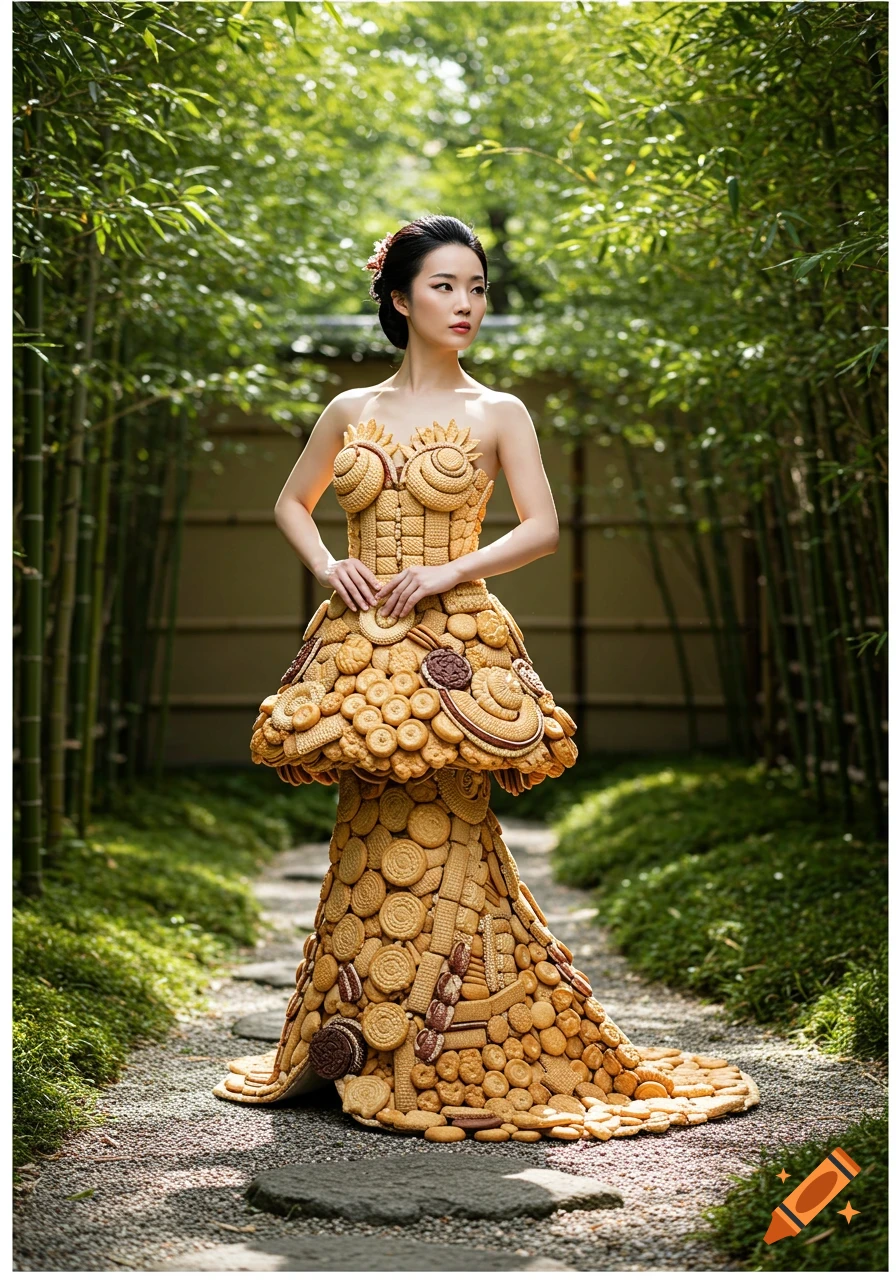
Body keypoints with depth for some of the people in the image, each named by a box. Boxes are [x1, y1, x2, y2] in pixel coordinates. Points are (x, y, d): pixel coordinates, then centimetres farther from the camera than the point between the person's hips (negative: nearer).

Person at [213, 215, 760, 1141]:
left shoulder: (498, 414, 3)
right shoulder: (352, 411, 11)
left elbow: (542, 528, -2)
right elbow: (292, 502, 22)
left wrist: (448, 572, -14)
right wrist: (326, 568, 3)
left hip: (453, 650, -3)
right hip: (361, 650, 3)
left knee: (438, 846, -5)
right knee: (371, 847, 7)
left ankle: (451, 1063, 6)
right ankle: (368, 1052, 19)